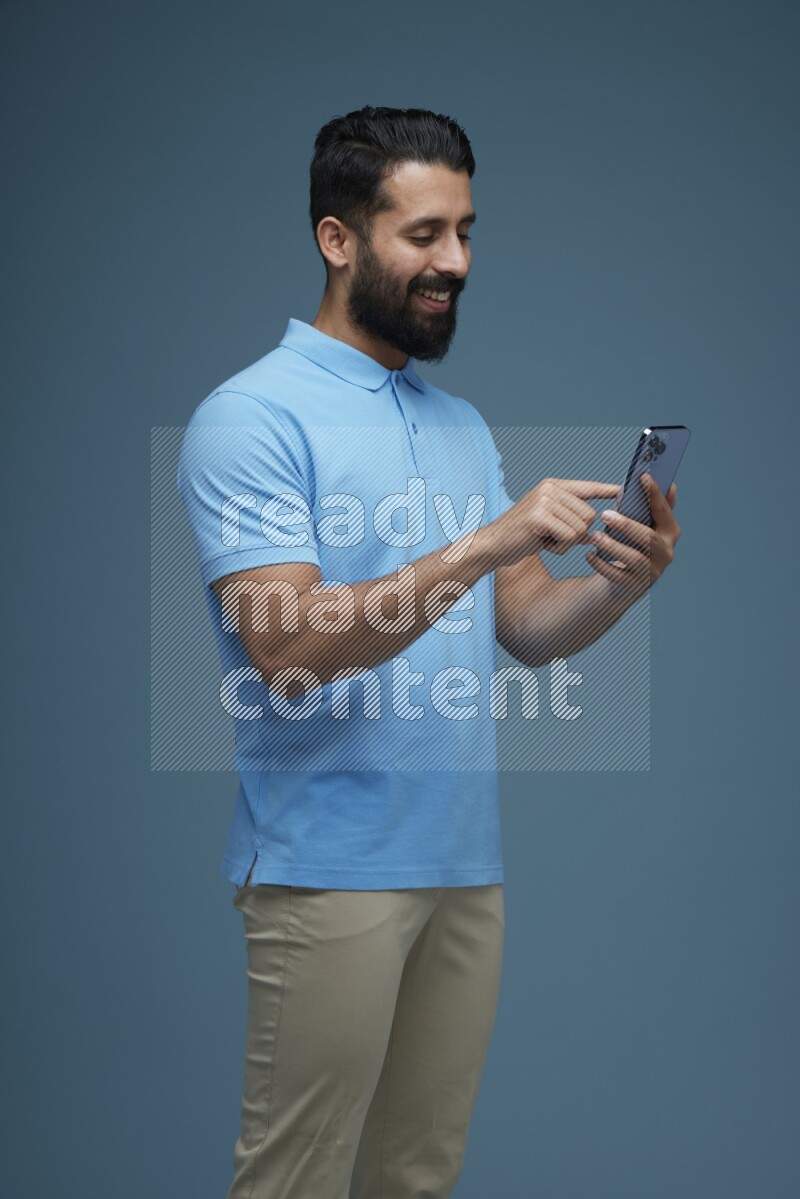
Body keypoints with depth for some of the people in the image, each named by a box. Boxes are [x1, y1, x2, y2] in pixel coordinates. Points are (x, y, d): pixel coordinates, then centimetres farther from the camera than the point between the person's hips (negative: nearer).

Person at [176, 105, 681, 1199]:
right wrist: (487, 542, -24)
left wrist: (621, 583, -9)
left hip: (466, 862, 7)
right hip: (329, 867, -7)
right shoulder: (251, 417, -9)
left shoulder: (465, 426, 15)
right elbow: (287, 645, -20)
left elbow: (528, 626, 12)